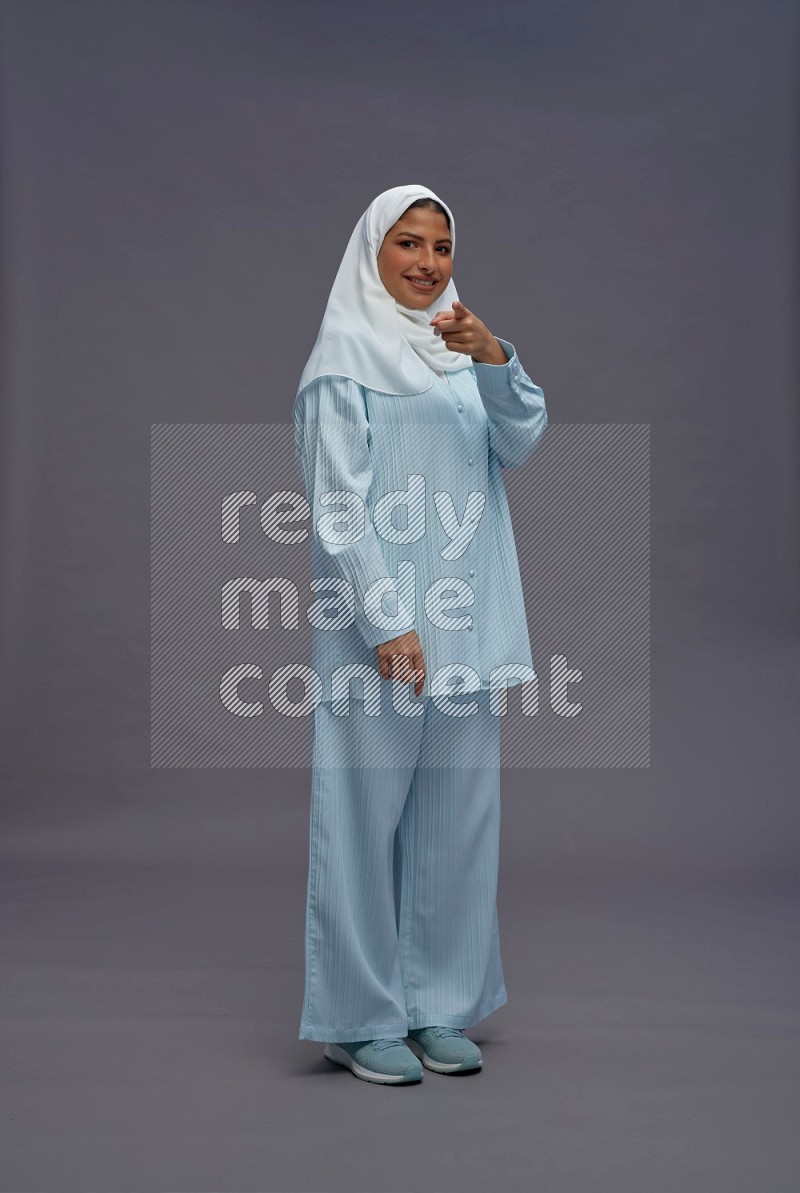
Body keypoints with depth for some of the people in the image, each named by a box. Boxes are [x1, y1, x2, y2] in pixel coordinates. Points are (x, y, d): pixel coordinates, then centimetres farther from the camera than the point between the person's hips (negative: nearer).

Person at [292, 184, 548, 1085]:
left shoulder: (462, 351, 16)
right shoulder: (345, 358, -2)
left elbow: (520, 444, 2)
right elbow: (336, 504, -9)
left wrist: (494, 358, -15)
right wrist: (386, 623, -16)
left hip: (465, 621, 6)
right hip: (379, 621, -6)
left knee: (458, 816, 9)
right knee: (368, 815, -1)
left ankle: (437, 1006, 22)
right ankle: (362, 1019, 11)